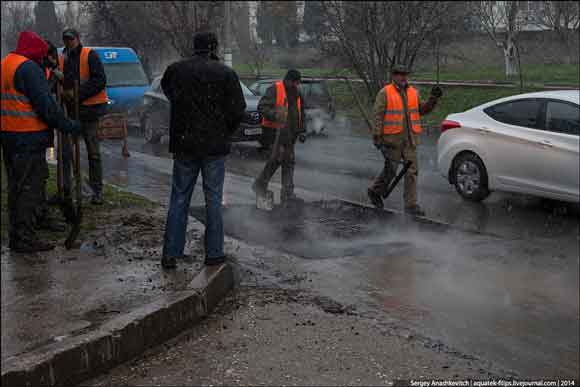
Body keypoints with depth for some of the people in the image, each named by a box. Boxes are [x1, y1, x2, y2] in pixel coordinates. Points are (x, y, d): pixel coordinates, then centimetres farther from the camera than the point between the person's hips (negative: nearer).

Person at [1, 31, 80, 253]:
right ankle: (24, 239, -3)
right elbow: (45, 105, -17)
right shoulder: (29, 67, -13)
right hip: (29, 137, -9)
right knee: (29, 188, -5)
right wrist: (69, 126, -10)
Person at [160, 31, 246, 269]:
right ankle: (214, 253, 11)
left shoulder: (175, 70, 2)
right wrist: (225, 133, 9)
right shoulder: (225, 73, -5)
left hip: (183, 144, 2)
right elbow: (238, 110, -6)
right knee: (213, 200, 7)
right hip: (215, 145, -2)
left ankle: (170, 254, 10)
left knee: (179, 199, 9)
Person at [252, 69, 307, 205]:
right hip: (276, 131, -7)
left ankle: (287, 194, 10)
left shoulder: (296, 93, 16)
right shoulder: (275, 89, -7)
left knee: (288, 162, 6)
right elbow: (261, 106, -14)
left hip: (290, 133, 8)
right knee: (276, 158, -12)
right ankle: (260, 184, 7)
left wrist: (302, 131, 17)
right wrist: (275, 115, -29)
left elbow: (301, 113, 25)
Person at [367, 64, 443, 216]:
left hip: (410, 138, 5)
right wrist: (377, 136, -13)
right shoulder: (385, 93, -4)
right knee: (390, 170, 3)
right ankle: (375, 191, 31)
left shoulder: (413, 92, 11)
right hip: (392, 138, -5)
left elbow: (421, 110, 16)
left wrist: (432, 99, 1)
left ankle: (411, 205, 6)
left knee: (411, 171, 1)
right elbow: (378, 115, -7)